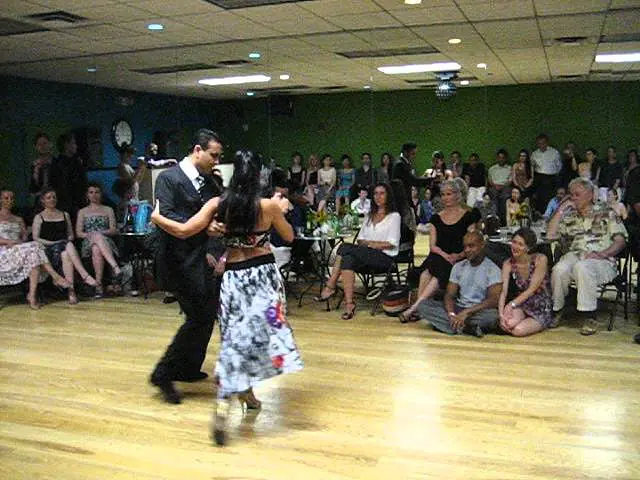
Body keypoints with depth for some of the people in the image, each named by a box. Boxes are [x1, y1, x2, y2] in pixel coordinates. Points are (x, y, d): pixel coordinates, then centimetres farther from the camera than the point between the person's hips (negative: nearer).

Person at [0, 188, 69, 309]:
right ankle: (55, 276, -35)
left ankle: (32, 295, -39)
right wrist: (10, 242, -13)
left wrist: (18, 243, -6)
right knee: (34, 247, -32)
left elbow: (25, 237, 16)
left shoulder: (18, 220, 28)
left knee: (34, 256, -33)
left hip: (19, 253, 4)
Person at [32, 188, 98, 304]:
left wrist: (67, 241, 0)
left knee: (66, 255, -38)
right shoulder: (39, 217, 15)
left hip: (65, 245, 2)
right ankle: (85, 276, -47)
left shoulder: (65, 215, 25)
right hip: (48, 249, -2)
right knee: (65, 254, -38)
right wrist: (53, 243, -8)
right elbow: (36, 238, 5)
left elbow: (71, 234, 23)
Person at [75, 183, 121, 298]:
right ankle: (116, 269, -55)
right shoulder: (82, 212, 23)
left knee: (97, 249, -42)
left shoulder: (108, 210, 22)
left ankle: (98, 284, -51)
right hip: (88, 243, 0)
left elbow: (114, 230, 10)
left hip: (106, 241, 0)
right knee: (96, 247, -42)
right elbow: (78, 233, 12)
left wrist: (102, 232, -10)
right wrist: (89, 234, -10)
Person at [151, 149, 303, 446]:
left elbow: (183, 231, -6)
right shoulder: (268, 205, -7)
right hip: (264, 273, -1)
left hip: (234, 277, 1)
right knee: (262, 329, 17)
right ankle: (244, 390, 23)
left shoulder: (218, 204, -6)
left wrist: (157, 218, 11)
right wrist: (281, 210, 23)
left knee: (236, 336, 6)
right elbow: (289, 237, 7)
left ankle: (224, 404, -4)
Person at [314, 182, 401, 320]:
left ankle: (330, 287, -23)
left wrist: (371, 244, -11)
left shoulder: (394, 216, 5)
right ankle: (349, 304, -36)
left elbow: (392, 244, -6)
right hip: (366, 256, 6)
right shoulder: (370, 216, 26)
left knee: (345, 248, -27)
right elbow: (360, 239, 20)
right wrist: (364, 243, -3)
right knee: (348, 260, -29)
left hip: (385, 257, -6)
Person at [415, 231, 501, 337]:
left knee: (492, 315, -40)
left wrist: (466, 313, -26)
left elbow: (493, 300, -16)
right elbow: (449, 295, 4)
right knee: (423, 305, -17)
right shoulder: (458, 266, 10)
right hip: (458, 308, 5)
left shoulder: (492, 269, -5)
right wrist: (451, 314, -19)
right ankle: (464, 326, -28)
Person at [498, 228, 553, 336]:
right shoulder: (508, 264, -2)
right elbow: (504, 291, -11)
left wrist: (512, 304, -28)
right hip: (522, 305, 2)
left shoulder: (540, 259, -12)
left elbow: (532, 289, -16)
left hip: (541, 309, -2)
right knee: (509, 323, -32)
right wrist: (501, 314, -27)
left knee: (518, 330, -27)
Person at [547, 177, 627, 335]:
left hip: (601, 261, -3)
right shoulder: (569, 217, 24)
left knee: (582, 267, -39)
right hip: (574, 256, 3)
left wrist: (602, 254, -12)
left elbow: (620, 240, 5)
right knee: (559, 269, -33)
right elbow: (550, 234, 12)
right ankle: (556, 310, -16)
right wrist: (560, 211, 10)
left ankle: (590, 317, -31)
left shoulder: (606, 213, 14)